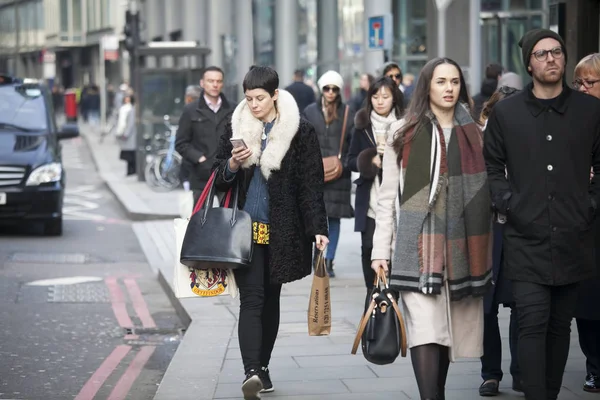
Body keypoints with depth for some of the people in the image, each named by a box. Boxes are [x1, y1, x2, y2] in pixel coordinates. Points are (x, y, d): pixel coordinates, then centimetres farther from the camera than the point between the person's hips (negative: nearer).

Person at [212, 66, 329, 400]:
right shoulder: (236, 127, 6)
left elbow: (312, 184, -3)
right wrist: (233, 165, -12)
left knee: (271, 298, 11)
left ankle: (262, 367, 23)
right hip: (245, 229, 1)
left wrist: (318, 228, -10)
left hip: (282, 231, 0)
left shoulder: (300, 131, -2)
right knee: (251, 300, -10)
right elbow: (220, 180, 10)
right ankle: (251, 372, -21)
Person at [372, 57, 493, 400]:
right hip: (419, 246, -3)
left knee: (448, 331, 8)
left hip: (461, 247, 3)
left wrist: (486, 252, 5)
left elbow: (485, 191, 12)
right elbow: (387, 197, 4)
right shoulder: (405, 135, 5)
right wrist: (381, 251, -2)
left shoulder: (474, 134, 12)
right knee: (426, 330, -14)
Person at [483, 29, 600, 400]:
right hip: (526, 239, -1)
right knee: (533, 325, -9)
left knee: (560, 326, 9)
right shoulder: (506, 112, 4)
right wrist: (508, 203, -2)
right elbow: (492, 166, 10)